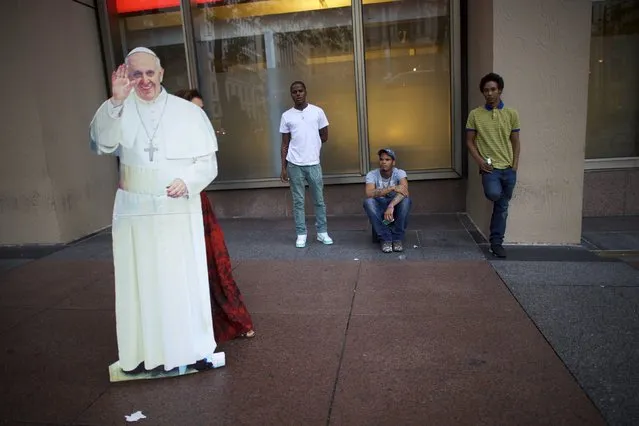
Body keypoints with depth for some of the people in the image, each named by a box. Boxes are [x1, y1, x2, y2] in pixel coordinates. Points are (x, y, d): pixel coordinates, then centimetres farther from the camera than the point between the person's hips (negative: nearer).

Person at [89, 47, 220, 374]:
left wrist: (187, 181, -19)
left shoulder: (189, 112, 1)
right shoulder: (119, 110, 3)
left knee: (184, 280, 6)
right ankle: (146, 351, 21)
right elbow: (102, 143, -16)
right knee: (141, 283, 7)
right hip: (134, 212, 1)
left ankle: (193, 348, 19)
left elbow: (207, 163, 0)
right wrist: (116, 101, -28)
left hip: (180, 211, -1)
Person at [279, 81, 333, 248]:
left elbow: (324, 137, 9)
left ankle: (322, 232, 18)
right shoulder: (286, 116, 3)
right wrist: (283, 168, 0)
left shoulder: (317, 111, 1)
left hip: (313, 163, 0)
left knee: (319, 200, 7)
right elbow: (285, 144, 4)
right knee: (298, 201, 5)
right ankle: (301, 234, 14)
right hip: (294, 164, 0)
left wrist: (311, 148, 11)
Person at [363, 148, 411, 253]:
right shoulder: (372, 175, -10)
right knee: (368, 202, -31)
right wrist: (393, 188, -35)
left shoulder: (399, 173, -11)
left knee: (406, 200, -31)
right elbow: (369, 193, -29)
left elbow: (404, 192, -30)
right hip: (379, 210, 1)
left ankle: (398, 238, -18)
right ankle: (385, 238, -23)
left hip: (396, 208, 0)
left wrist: (391, 206, -47)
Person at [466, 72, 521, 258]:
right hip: (489, 167, -2)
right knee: (494, 194, -30)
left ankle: (496, 242, 19)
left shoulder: (511, 114, 4)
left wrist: (514, 166, -1)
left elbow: (515, 142, 8)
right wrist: (479, 161, -9)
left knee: (502, 207, 7)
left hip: (508, 168, 2)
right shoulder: (475, 114, 0)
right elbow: (469, 141, 3)